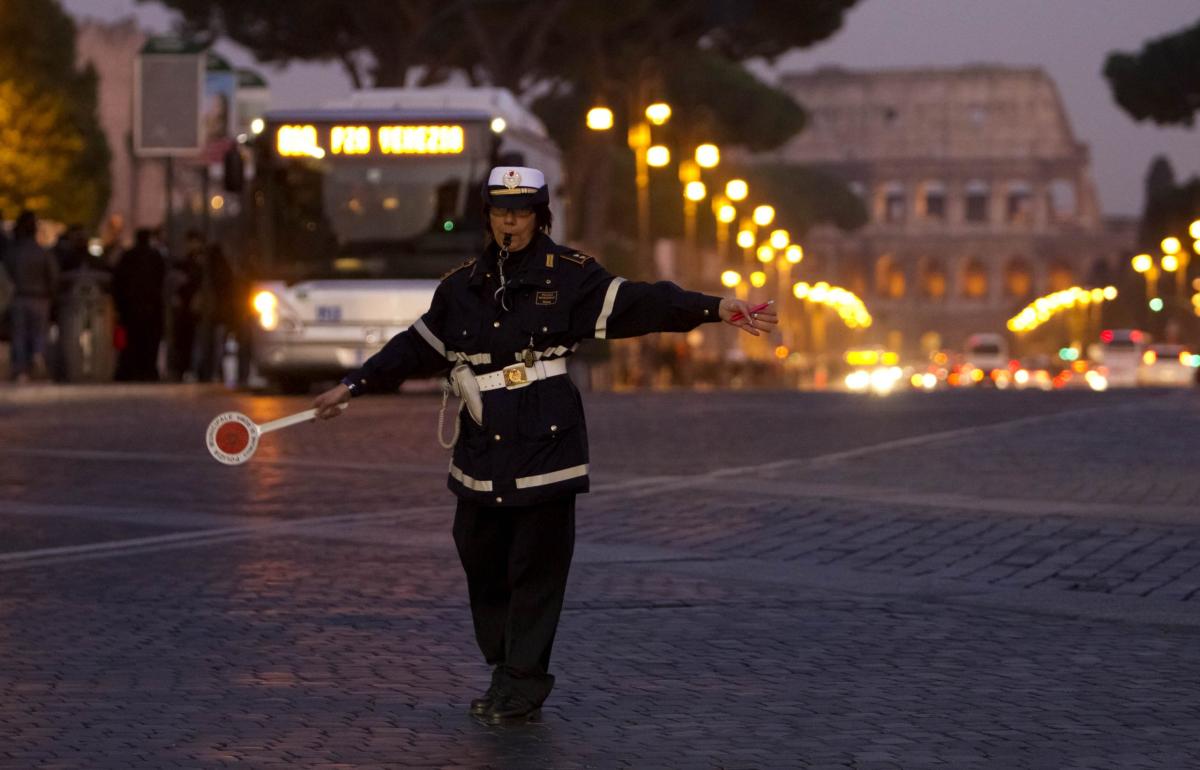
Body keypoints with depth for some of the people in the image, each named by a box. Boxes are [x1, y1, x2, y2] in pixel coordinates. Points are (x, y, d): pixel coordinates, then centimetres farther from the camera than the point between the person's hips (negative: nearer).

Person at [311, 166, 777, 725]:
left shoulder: (568, 274, -1)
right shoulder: (461, 286, 12)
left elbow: (637, 303, -10)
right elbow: (415, 347, 20)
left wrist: (714, 308, -23)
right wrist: (352, 386, 21)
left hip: (546, 444, -5)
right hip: (482, 448, 5)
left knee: (537, 568, -2)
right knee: (481, 562, 8)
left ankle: (522, 688, 6)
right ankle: (506, 673, 24)